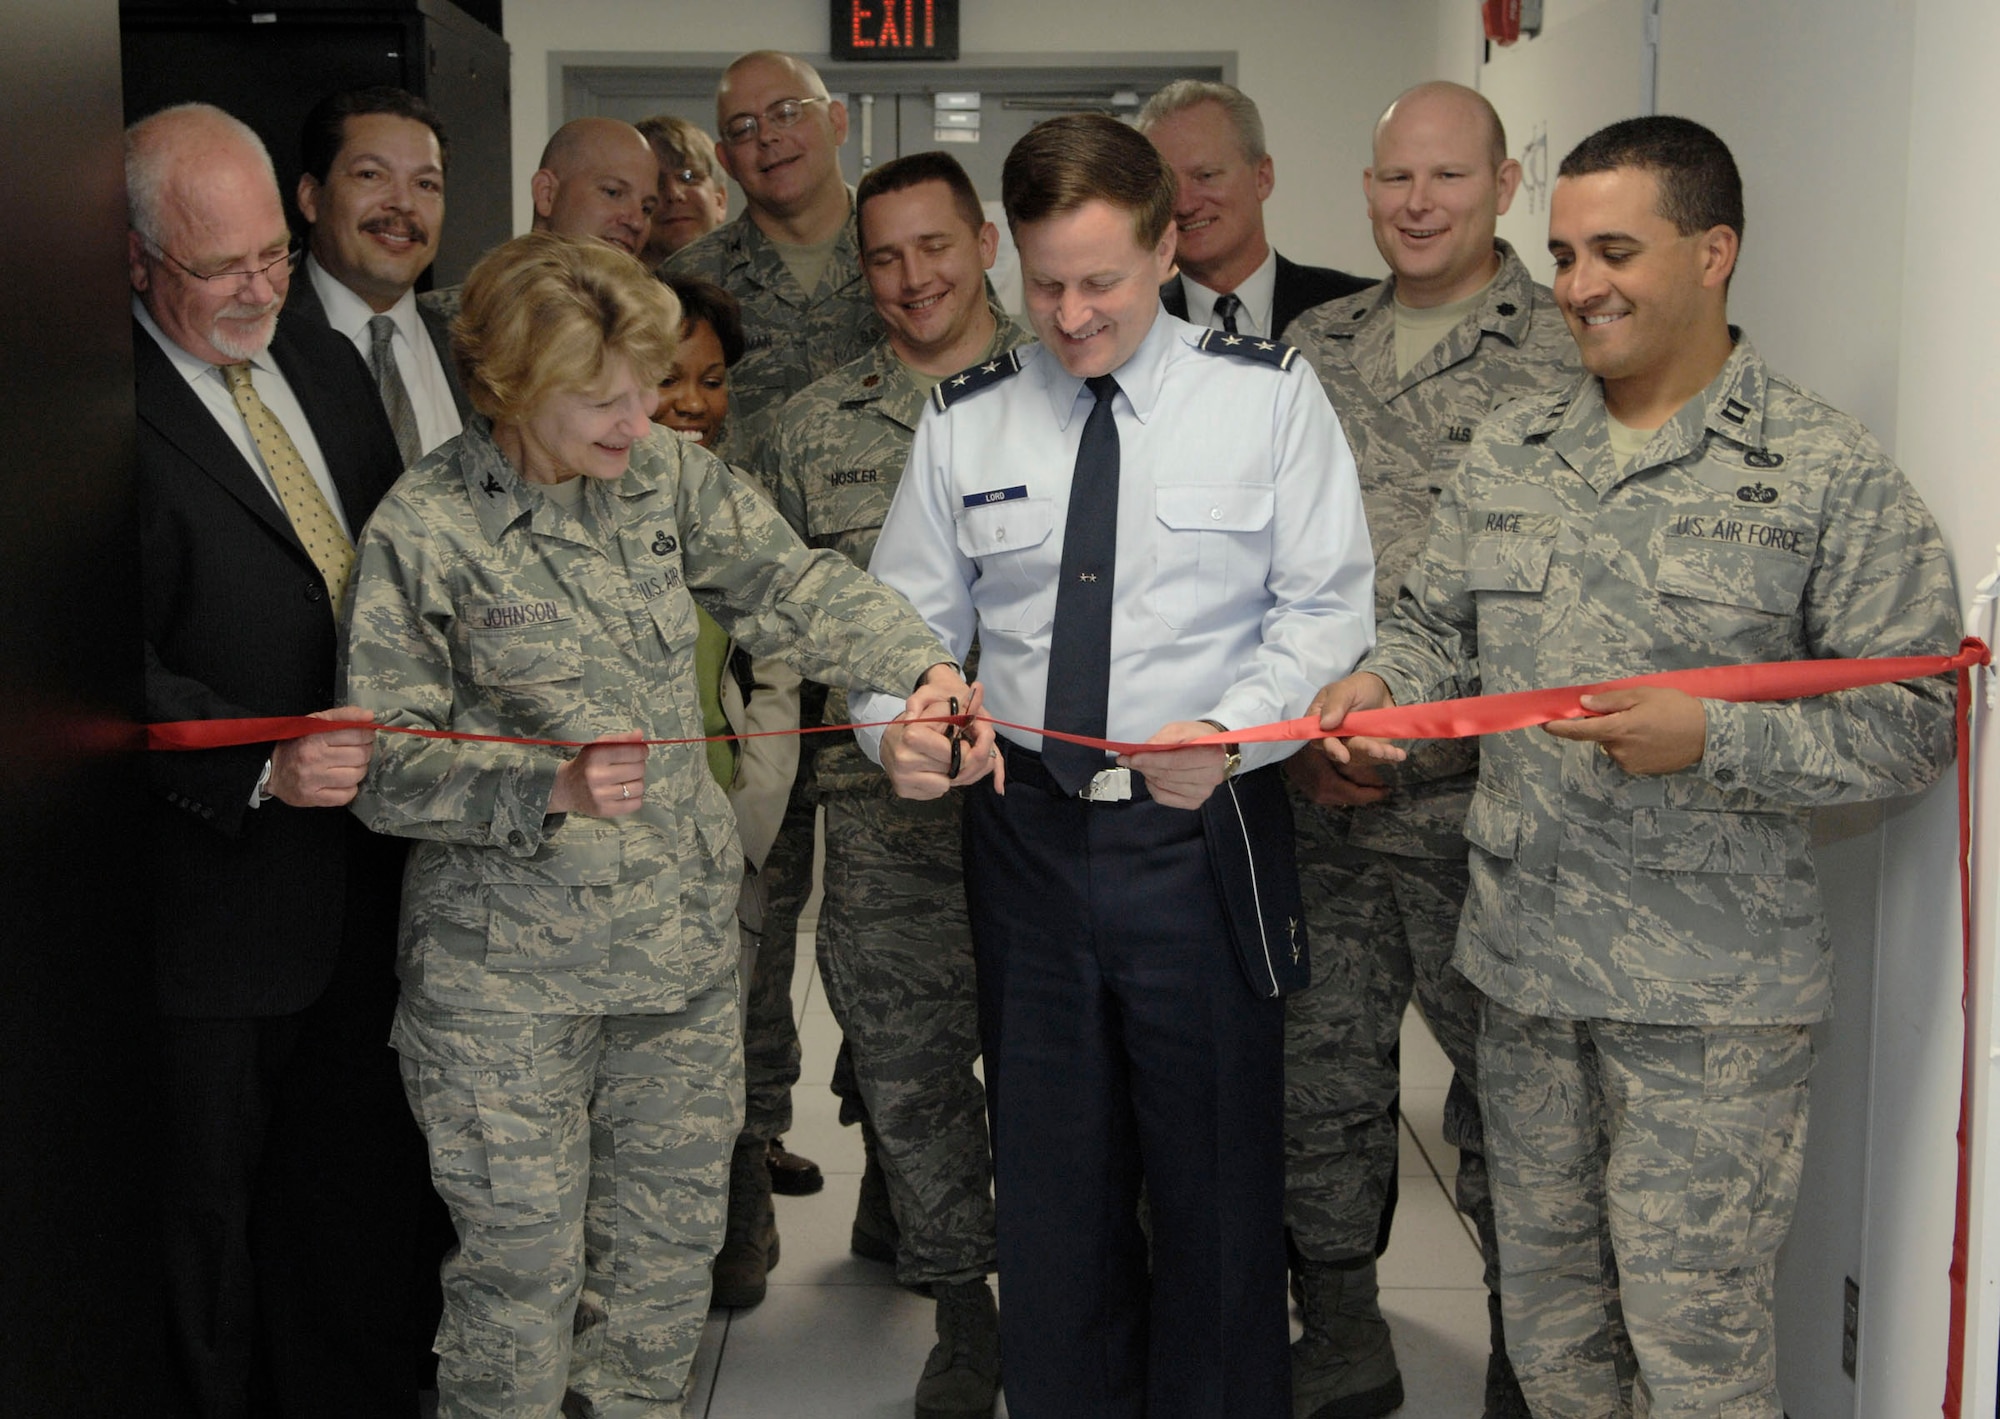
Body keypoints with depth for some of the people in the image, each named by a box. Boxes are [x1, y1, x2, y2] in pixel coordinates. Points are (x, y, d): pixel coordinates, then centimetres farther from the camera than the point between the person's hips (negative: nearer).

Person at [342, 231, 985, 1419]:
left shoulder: (668, 473, 1)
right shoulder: (424, 531, -12)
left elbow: (791, 583, 2)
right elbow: (390, 763, -11)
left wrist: (922, 664, -15)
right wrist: (553, 789, -26)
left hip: (681, 933, 5)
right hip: (509, 972, -5)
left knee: (672, 1235, 17)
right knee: (524, 1256, 5)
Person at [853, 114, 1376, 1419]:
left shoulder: (1268, 395, -1)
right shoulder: (965, 420, 6)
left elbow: (1328, 607, -4)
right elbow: (907, 615, 9)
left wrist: (1232, 733, -21)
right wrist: (900, 725, -13)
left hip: (1207, 836, -2)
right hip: (1026, 833, 3)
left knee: (1219, 1176, 7)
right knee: (1050, 1177, 13)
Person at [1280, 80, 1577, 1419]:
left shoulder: (1564, 354, -3)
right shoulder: (1313, 346, 13)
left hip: (1473, 795, -5)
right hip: (1317, 792, 5)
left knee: (1500, 1085, 5)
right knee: (1319, 1074, 12)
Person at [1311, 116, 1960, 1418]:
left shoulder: (1828, 474, -8)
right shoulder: (1510, 453, 9)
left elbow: (1918, 718, -10)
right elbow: (1438, 621, 19)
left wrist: (1709, 739, -21)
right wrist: (1381, 682, -3)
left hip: (1710, 991, -5)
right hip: (1524, 961, 6)